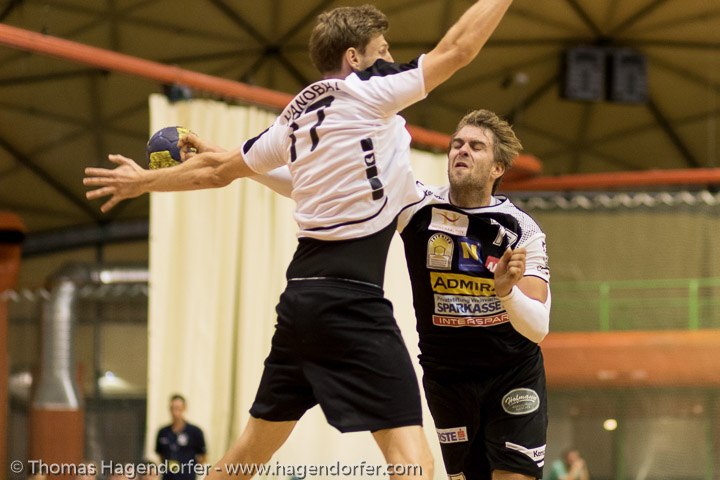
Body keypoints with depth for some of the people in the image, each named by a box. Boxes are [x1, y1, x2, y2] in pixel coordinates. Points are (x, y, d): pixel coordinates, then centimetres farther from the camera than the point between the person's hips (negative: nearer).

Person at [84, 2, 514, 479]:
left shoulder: (296, 118, 16)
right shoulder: (363, 92, -4)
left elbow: (217, 170, 27)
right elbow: (457, 48, -6)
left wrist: (145, 181, 43)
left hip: (301, 296, 9)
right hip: (352, 299, -9)